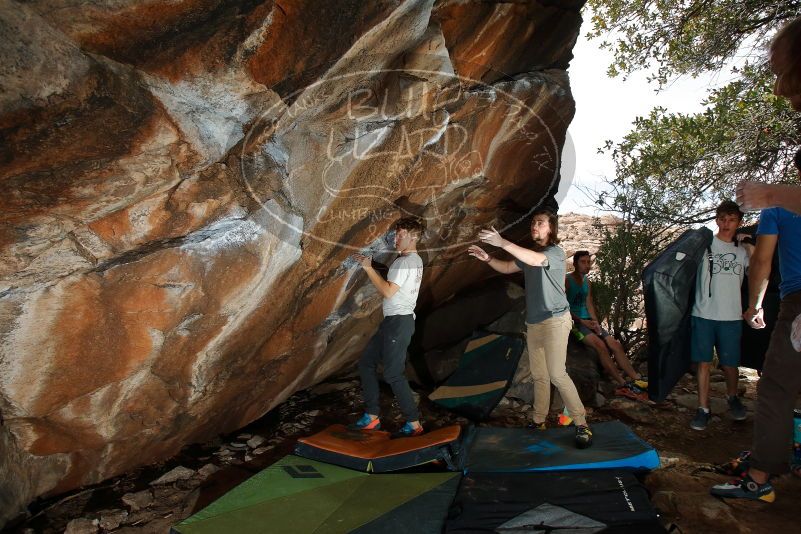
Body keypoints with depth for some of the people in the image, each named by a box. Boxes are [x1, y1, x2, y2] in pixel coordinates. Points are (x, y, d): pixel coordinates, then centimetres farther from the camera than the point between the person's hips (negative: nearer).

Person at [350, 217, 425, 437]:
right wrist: (368, 264, 9)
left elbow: (388, 291, -20)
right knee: (367, 362, 14)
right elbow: (392, 283, 17)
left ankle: (414, 424, 2)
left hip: (398, 321, -11)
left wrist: (368, 268, -13)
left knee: (393, 374, -7)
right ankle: (372, 417, 18)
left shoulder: (403, 262, -15)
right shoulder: (415, 260, 16)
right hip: (394, 321, 11)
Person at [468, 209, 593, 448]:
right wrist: (487, 258, 2)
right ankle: (539, 422, 20)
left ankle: (582, 424, -3)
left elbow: (536, 260, -31)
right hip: (533, 322, 8)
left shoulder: (556, 252, -11)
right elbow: (507, 268, 22)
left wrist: (502, 243, -38)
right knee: (539, 375, 11)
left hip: (555, 320, -7)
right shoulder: (529, 253, 14)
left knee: (557, 374, -12)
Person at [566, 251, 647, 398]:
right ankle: (622, 384, -26)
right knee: (599, 344, -28)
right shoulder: (567, 281, -9)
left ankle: (637, 379, -11)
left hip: (587, 321, 8)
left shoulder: (587, 281, 15)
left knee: (615, 344, -9)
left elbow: (589, 305, 12)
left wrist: (596, 323, -4)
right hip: (573, 322, -8)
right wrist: (582, 321, -18)